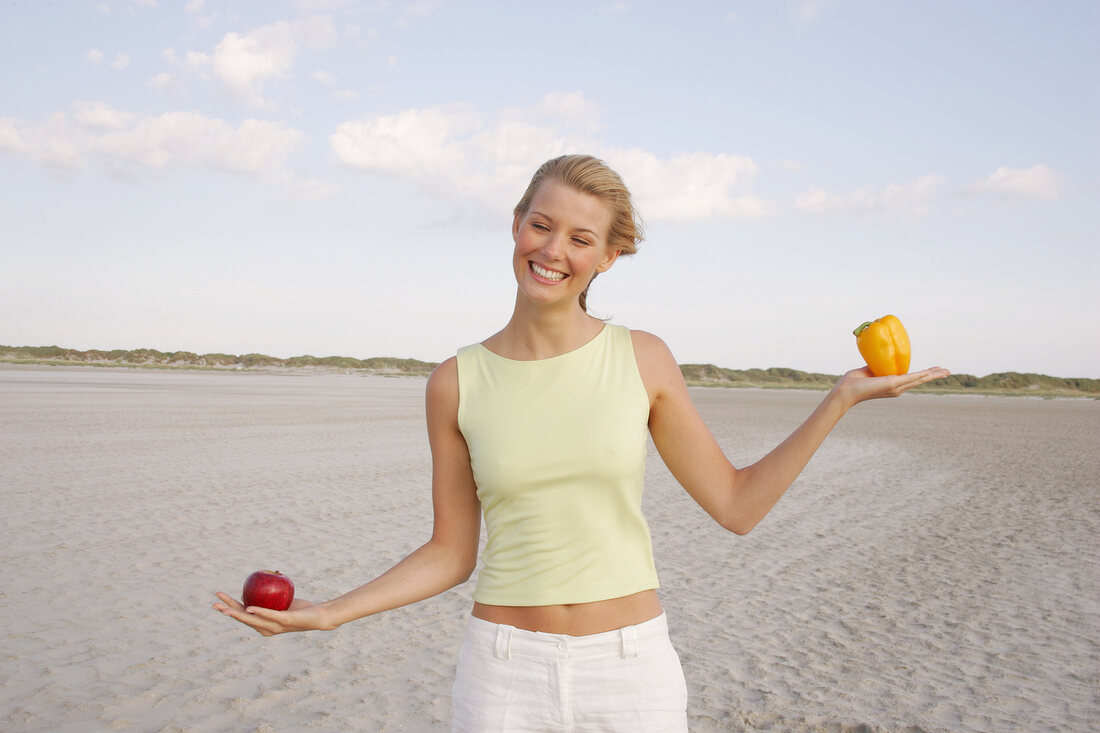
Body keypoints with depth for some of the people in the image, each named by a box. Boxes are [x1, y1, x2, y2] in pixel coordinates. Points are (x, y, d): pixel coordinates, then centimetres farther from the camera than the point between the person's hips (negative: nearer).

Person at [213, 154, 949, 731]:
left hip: (632, 669, 0)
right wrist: (328, 613, -6)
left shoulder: (644, 359, -3)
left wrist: (842, 397, -6)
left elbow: (736, 504, -1)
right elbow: (452, 553, 3)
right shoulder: (457, 383, -3)